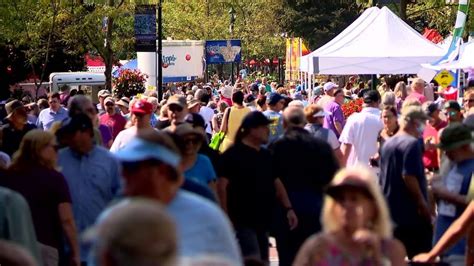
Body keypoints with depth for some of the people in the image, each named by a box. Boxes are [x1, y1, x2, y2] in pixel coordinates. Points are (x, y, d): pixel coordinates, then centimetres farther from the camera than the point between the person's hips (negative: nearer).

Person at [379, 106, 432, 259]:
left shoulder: (387, 144, 12)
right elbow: (409, 176, -23)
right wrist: (422, 203, -17)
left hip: (392, 210, 8)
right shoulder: (412, 143, -14)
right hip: (412, 211, -8)